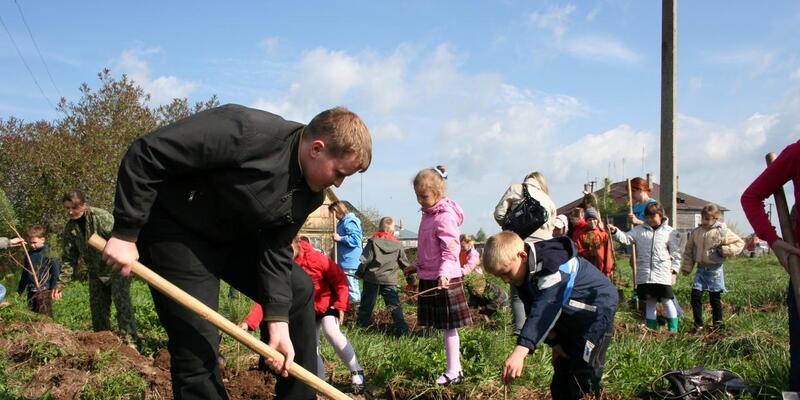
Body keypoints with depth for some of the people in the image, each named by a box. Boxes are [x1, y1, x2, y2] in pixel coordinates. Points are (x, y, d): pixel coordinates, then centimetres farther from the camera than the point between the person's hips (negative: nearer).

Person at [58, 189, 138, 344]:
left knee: (122, 302, -18)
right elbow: (68, 259, 3)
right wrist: (61, 284, -4)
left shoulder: (102, 217, -21)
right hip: (96, 272, 7)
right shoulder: (70, 228, -2)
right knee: (97, 308, 10)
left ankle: (129, 341, -19)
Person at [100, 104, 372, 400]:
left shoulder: (310, 194, -7)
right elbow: (147, 153, -30)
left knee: (299, 290, 8)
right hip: (176, 233, -8)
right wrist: (126, 233, -26)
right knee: (198, 344, -13)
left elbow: (276, 251, -4)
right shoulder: (248, 132, -33)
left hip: (234, 237, 8)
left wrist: (279, 323, -15)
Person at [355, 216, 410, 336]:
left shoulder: (373, 241, -1)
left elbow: (365, 260, -6)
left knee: (367, 304, 13)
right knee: (395, 305, -1)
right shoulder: (398, 245, 5)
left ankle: (363, 325, 22)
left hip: (372, 278, 0)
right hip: (390, 281, 1)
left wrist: (359, 274, 7)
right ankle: (402, 329, -12)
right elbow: (405, 264, 11)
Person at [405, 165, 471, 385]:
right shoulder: (429, 214, 12)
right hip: (429, 278, 9)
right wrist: (416, 266, 31)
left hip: (444, 281, -9)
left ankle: (453, 372, 7)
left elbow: (450, 251, -24)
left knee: (448, 327, -1)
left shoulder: (445, 217, -17)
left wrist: (444, 273, -38)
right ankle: (454, 369, 20)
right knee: (445, 327, 13)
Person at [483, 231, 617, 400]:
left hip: (597, 313, -9)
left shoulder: (553, 267, -34)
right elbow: (535, 311, 3)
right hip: (570, 323, 9)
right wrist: (554, 342, -7)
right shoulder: (526, 274, -5)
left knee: (583, 380, -14)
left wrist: (520, 351, -54)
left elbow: (545, 309, -46)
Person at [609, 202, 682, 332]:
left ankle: (673, 330, 6)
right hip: (644, 275, 3)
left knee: (667, 301, -2)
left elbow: (675, 253, 3)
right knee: (649, 302, 12)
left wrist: (674, 270, -2)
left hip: (663, 274, -3)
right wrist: (615, 231, -18)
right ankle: (651, 329, 20)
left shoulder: (670, 232, 2)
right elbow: (626, 238, -1)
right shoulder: (639, 230, 7)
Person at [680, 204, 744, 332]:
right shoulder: (695, 232, 3)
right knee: (695, 297, -2)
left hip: (715, 270, -3)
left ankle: (717, 325, 21)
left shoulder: (722, 232, -8)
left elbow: (739, 243, -2)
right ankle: (698, 325, 10)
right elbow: (688, 251, 9)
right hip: (701, 269, 3)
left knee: (715, 299, 6)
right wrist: (686, 267, 4)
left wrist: (725, 250, -15)